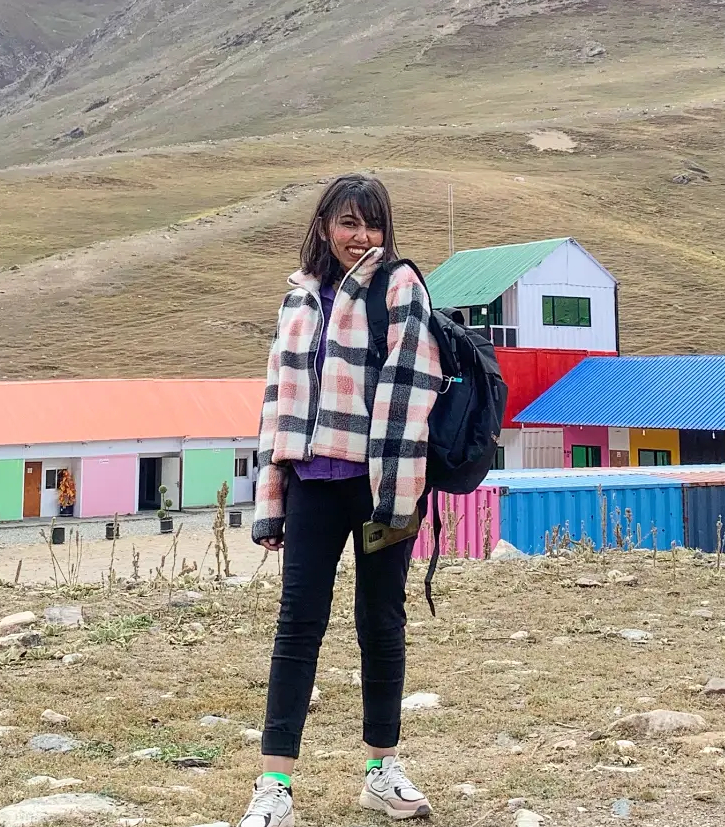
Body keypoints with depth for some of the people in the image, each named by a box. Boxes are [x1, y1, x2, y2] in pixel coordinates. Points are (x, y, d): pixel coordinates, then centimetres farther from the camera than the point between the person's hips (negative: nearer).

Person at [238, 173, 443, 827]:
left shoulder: (401, 288, -3)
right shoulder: (301, 298, 12)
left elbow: (409, 391, -11)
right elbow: (281, 396, 13)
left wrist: (398, 494, -18)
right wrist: (270, 499, 8)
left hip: (379, 480, -3)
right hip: (314, 481, 4)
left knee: (381, 621, 8)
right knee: (299, 622, 0)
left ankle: (384, 771, 22)